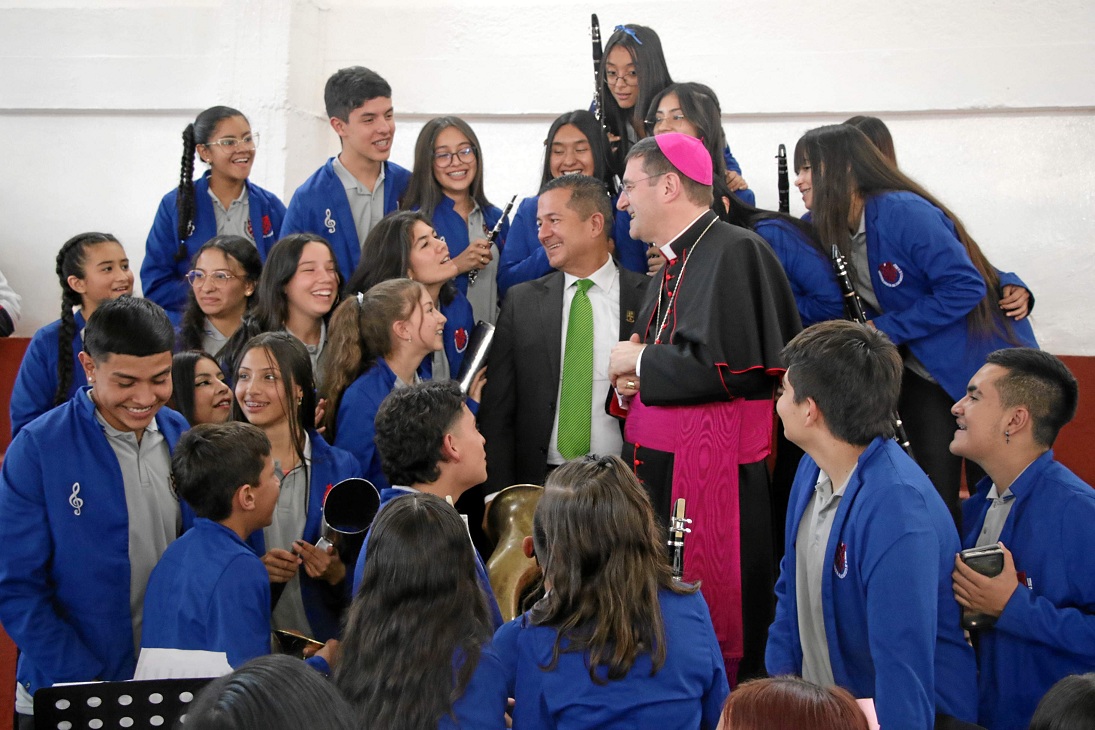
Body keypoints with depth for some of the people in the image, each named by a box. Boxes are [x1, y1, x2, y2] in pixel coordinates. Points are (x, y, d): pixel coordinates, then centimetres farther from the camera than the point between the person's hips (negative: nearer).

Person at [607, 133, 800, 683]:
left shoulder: (734, 252, -11)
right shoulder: (675, 263, 18)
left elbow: (726, 366, -23)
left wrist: (640, 362, -8)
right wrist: (629, 382, 5)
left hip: (714, 487, -9)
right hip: (659, 473, 9)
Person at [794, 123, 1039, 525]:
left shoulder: (903, 212, -24)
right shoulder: (828, 231, 0)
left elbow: (965, 286, -27)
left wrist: (885, 330, -23)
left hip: (989, 364, -7)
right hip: (923, 378, 7)